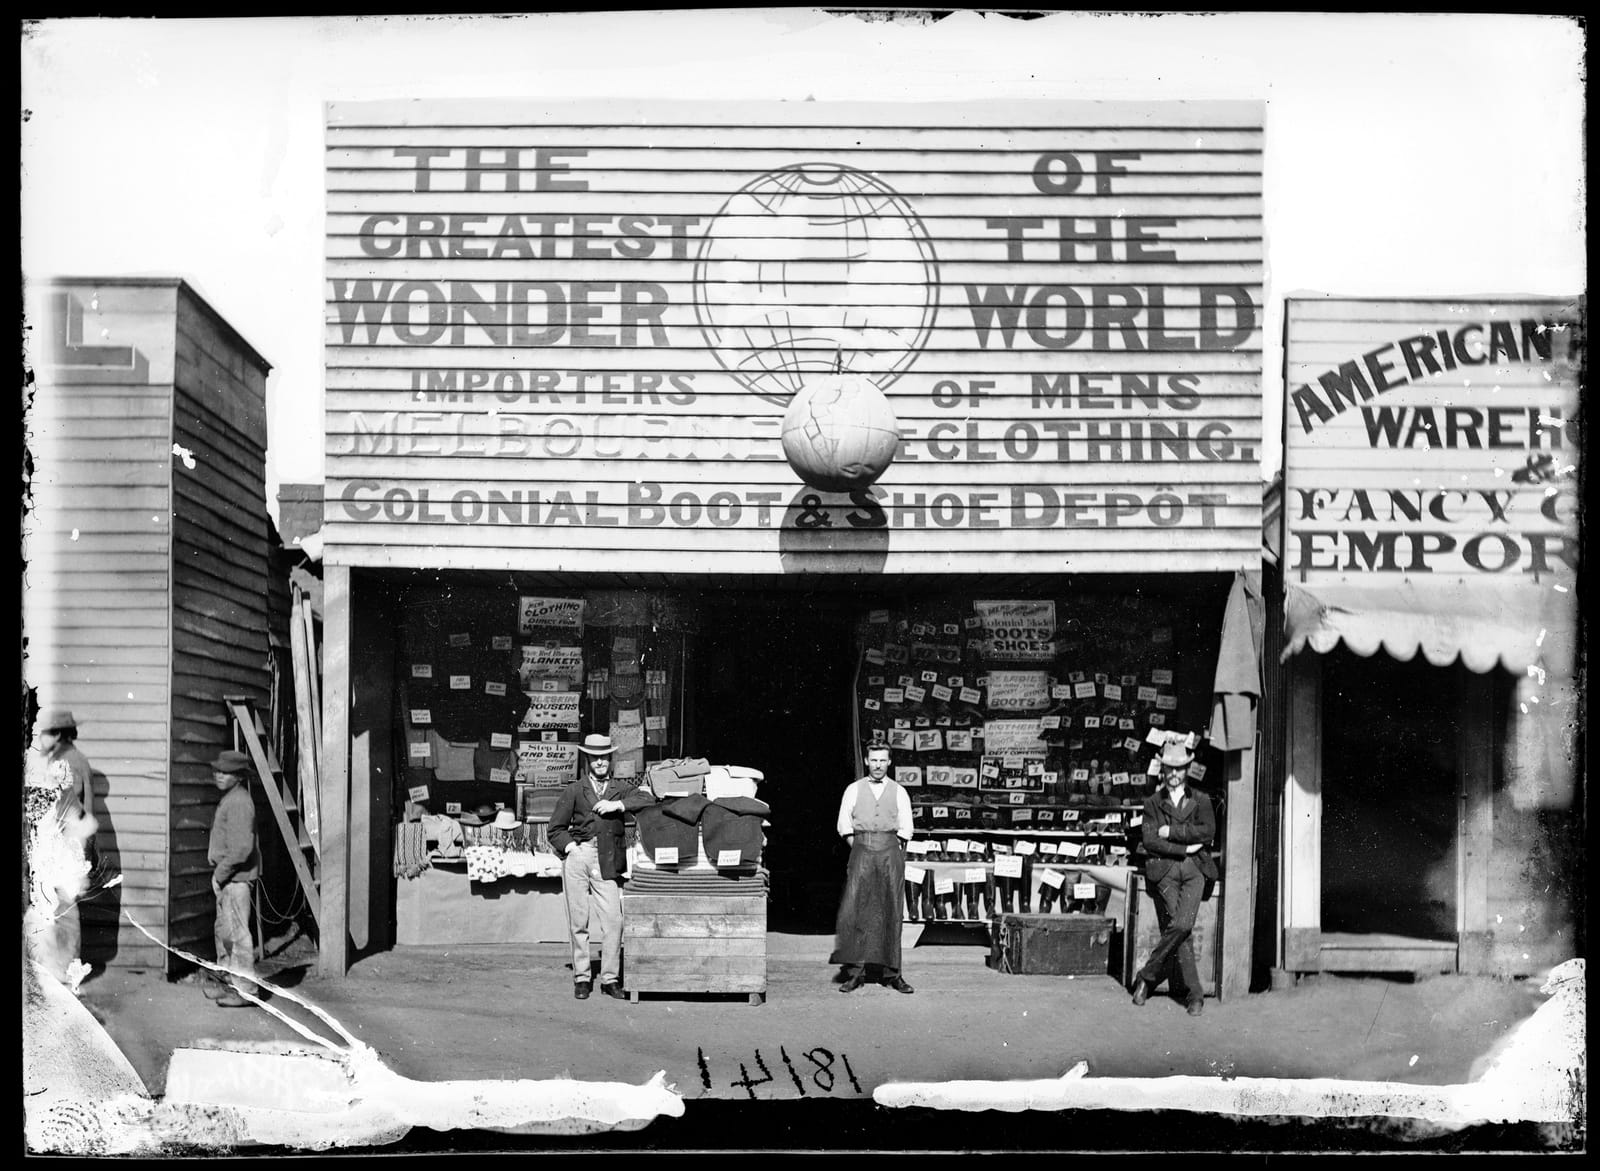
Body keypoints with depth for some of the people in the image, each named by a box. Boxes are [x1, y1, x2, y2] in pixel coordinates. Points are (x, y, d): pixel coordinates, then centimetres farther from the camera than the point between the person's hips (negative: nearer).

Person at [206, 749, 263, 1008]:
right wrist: (218, 874, 17)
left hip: (236, 876, -11)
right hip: (226, 876, 11)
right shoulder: (228, 799, 16)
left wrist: (220, 874, -17)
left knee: (236, 931, -7)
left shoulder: (239, 802, -17)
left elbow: (242, 847, -24)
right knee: (224, 929, 17)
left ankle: (246, 988, -3)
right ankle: (230, 982, 27)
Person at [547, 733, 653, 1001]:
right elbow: (556, 829, 12)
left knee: (613, 921, -8)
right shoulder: (574, 791, 14)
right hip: (577, 858, 0)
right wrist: (571, 847, -4)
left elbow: (647, 802, -2)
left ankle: (610, 979, 1)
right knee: (578, 921, 1)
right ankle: (581, 978, 10)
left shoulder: (620, 789, 17)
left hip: (606, 862, 0)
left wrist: (617, 805, -11)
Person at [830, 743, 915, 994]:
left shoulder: (898, 792, 11)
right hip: (862, 851, -1)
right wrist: (858, 850, 1)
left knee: (890, 912, 0)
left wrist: (894, 855, 2)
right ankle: (855, 972, -6)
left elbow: (905, 830, 10)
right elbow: (844, 826, 8)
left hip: (891, 851, 1)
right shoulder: (853, 790, 10)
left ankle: (891, 973, 4)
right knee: (854, 909, -9)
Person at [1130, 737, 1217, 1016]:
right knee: (1179, 929, -14)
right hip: (1164, 870, -1)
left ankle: (1147, 977, -7)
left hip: (1194, 869, 1)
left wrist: (1170, 831, -4)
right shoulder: (1152, 803, 14)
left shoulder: (1201, 801, 16)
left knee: (1182, 925, -19)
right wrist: (1185, 848, -6)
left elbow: (1208, 832, -1)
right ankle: (1193, 993, -7)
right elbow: (1150, 841, 1)